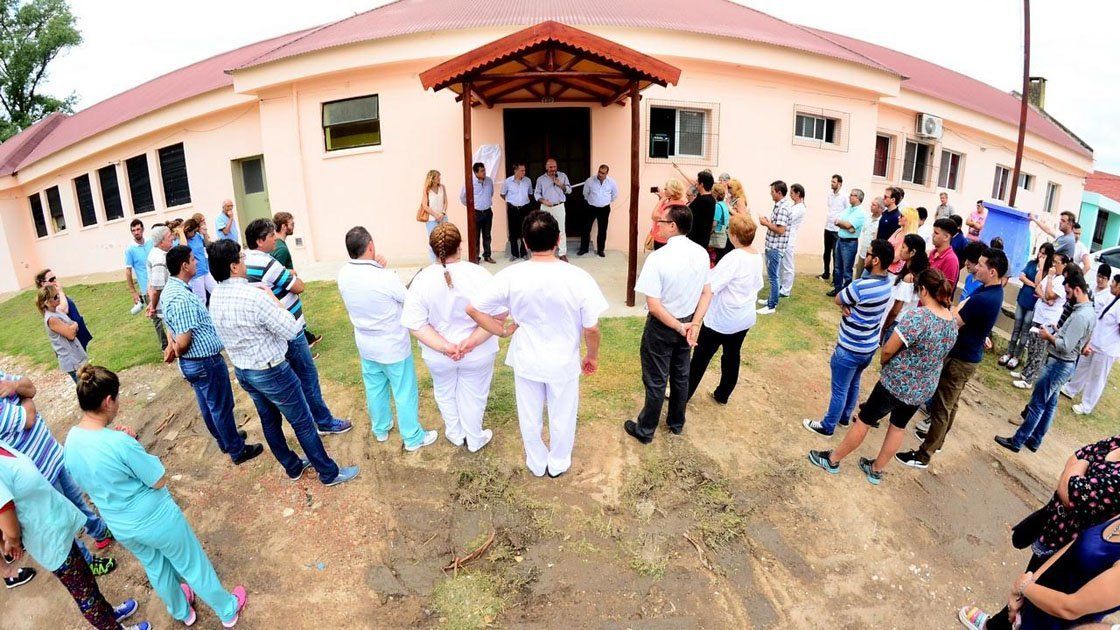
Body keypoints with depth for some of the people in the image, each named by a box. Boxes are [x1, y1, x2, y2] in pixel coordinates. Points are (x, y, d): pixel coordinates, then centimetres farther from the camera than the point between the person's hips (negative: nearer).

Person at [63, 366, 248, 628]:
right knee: (192, 564, 15)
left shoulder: (70, 441, -11)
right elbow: (159, 481, -22)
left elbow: (85, 482, 6)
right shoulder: (120, 442, -33)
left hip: (122, 529, 7)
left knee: (155, 567, 30)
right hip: (157, 520, -7)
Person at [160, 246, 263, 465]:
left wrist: (172, 346, 2)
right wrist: (176, 352, -6)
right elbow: (184, 342, -25)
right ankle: (237, 450, 22)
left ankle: (225, 439, 42)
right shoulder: (181, 298, -28)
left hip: (192, 364, 10)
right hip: (206, 362, -10)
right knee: (222, 408, 7)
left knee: (209, 406, 24)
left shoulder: (170, 289, 5)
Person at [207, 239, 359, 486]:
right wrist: (274, 301, -10)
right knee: (303, 423, 6)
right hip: (271, 371, -8)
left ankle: (293, 466, 40)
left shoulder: (215, 297, -3)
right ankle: (329, 473, 19)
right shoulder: (254, 296, -29)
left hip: (241, 371, 8)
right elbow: (291, 330, -22)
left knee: (269, 420, 22)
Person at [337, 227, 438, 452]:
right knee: (405, 393, 11)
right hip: (393, 347, -6)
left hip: (366, 345, 6)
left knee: (375, 388, 24)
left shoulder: (343, 274, -12)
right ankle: (413, 438, 25)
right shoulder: (386, 278, -29)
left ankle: (380, 429, 44)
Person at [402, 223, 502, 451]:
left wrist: (444, 347, -18)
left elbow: (415, 324, -17)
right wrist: (472, 341, -20)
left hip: (438, 355, 2)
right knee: (473, 396, 20)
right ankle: (474, 439, 40)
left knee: (445, 393, 27)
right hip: (478, 354, -1)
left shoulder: (421, 280, -16)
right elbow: (498, 314, -21)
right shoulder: (479, 274, -21)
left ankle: (455, 435, 47)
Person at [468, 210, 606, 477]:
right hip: (564, 363, -1)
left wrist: (502, 330, 0)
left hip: (526, 361, 1)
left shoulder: (510, 276, -19)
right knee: (562, 417, 23)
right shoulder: (578, 278, -23)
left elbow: (473, 309, -13)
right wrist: (592, 356, 3)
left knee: (530, 417, 24)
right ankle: (558, 464, 45)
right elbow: (591, 328, -15)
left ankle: (537, 464, 46)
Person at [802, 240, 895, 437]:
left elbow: (838, 299, -13)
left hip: (850, 349, -8)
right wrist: (848, 306, -16)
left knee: (840, 390, 9)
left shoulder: (861, 286, -32)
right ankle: (845, 417, 44)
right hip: (870, 346, 8)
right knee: (853, 383, 26)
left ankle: (827, 426, 25)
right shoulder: (888, 282, -3)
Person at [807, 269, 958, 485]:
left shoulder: (918, 316, -27)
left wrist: (884, 363, -1)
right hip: (924, 390, 7)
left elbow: (888, 350, -22)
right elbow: (936, 354, 11)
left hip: (896, 384, -7)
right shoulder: (953, 322, -2)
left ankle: (832, 460, 25)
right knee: (898, 427, 21)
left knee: (864, 421, 9)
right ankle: (876, 470, 37)